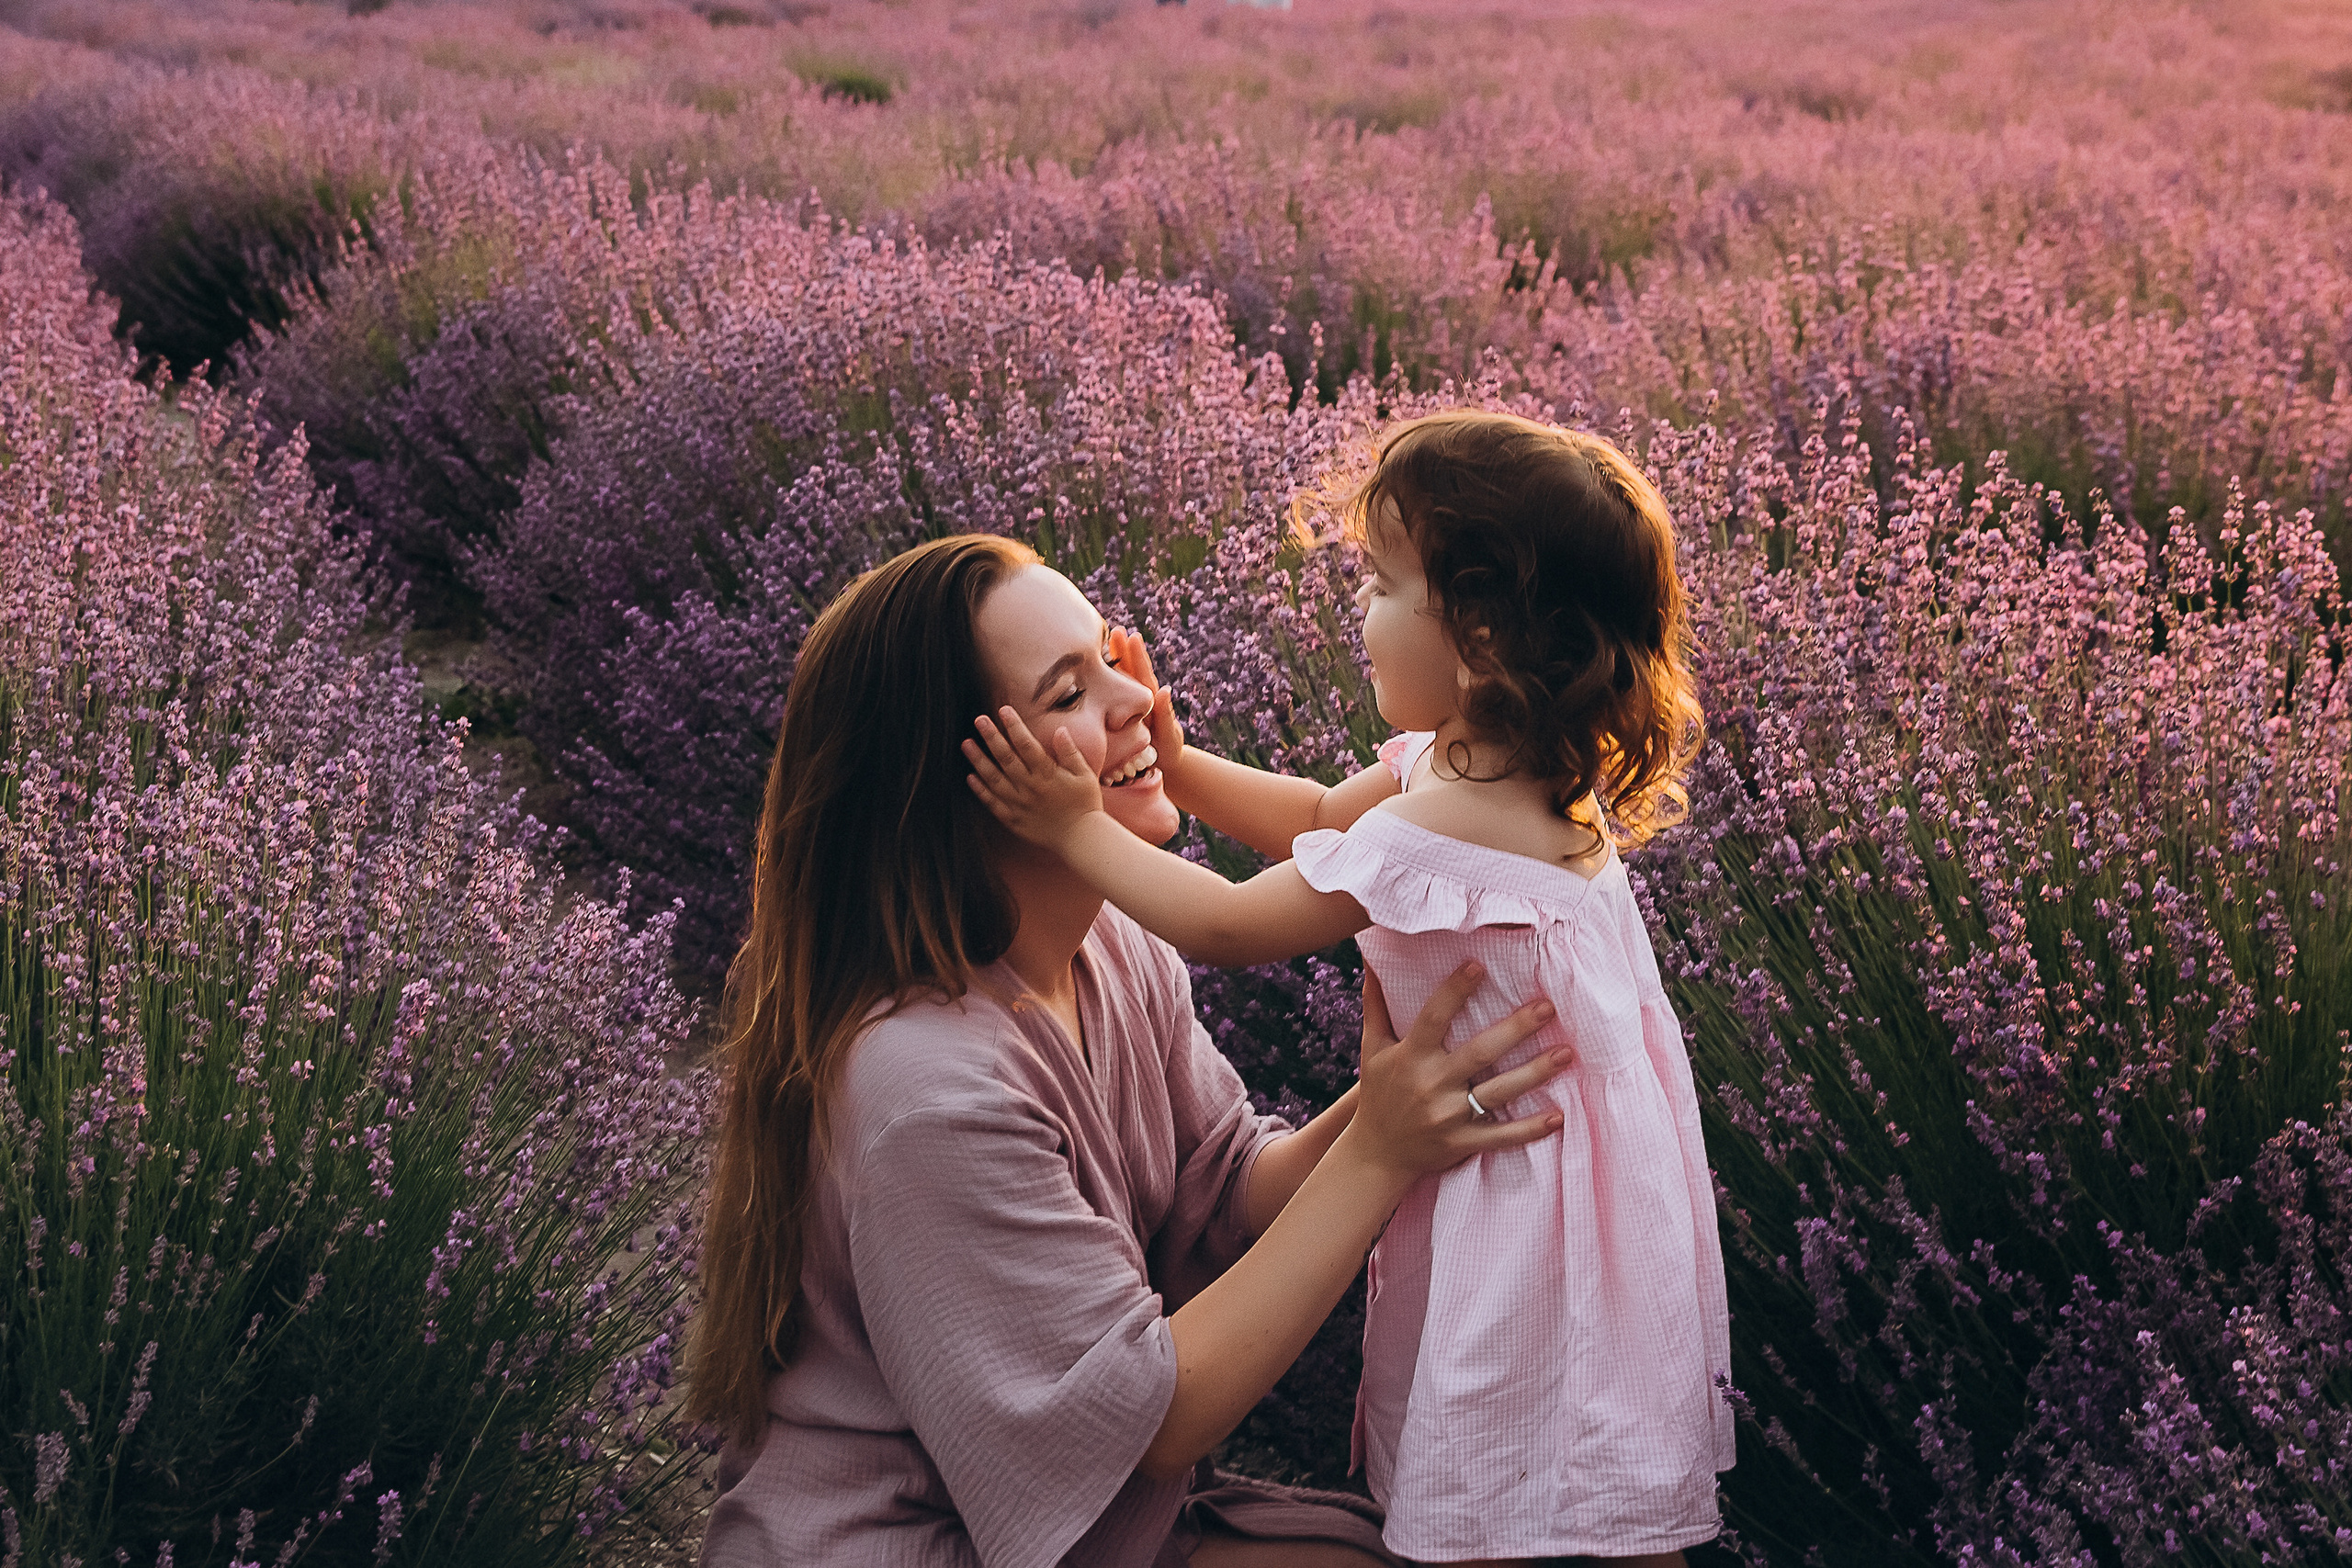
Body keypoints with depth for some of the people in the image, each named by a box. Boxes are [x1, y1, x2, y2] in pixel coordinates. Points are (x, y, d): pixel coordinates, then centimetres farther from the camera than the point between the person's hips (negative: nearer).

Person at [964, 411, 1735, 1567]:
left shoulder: (1439, 831, -28)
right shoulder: (1492, 761, 1)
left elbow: (1229, 926, -18)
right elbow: (1325, 820, 17)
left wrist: (1079, 829, -11)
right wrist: (1178, 768, 8)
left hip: (1522, 1196, -10)